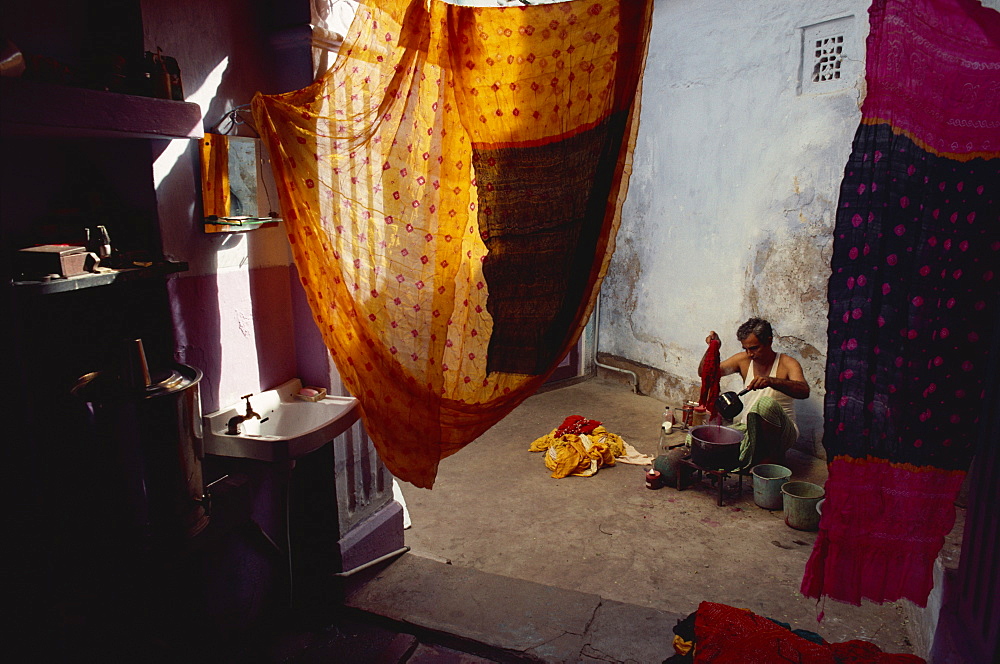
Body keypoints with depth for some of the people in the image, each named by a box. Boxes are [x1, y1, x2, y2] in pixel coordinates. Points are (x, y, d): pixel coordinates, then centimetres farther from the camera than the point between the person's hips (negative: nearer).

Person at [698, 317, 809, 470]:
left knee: (766, 404, -37)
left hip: (782, 433, -4)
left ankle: (773, 457, -16)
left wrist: (771, 381, -43)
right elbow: (704, 373, 3)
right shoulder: (743, 360, 5)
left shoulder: (787, 364, -7)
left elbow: (804, 391, -27)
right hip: (747, 429, 5)